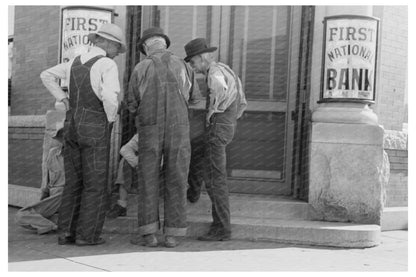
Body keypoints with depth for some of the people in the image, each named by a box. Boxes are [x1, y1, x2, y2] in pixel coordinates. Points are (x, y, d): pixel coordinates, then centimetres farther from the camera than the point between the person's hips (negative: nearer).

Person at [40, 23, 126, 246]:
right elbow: (109, 97, -26)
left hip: (72, 127, 7)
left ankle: (66, 232, 8)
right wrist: (111, 118, -7)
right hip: (95, 130, -7)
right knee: (95, 184, 2)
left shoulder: (76, 62, 13)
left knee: (74, 183, 11)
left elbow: (46, 76, 22)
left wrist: (64, 100, 18)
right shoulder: (108, 65, -11)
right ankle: (87, 235, 2)